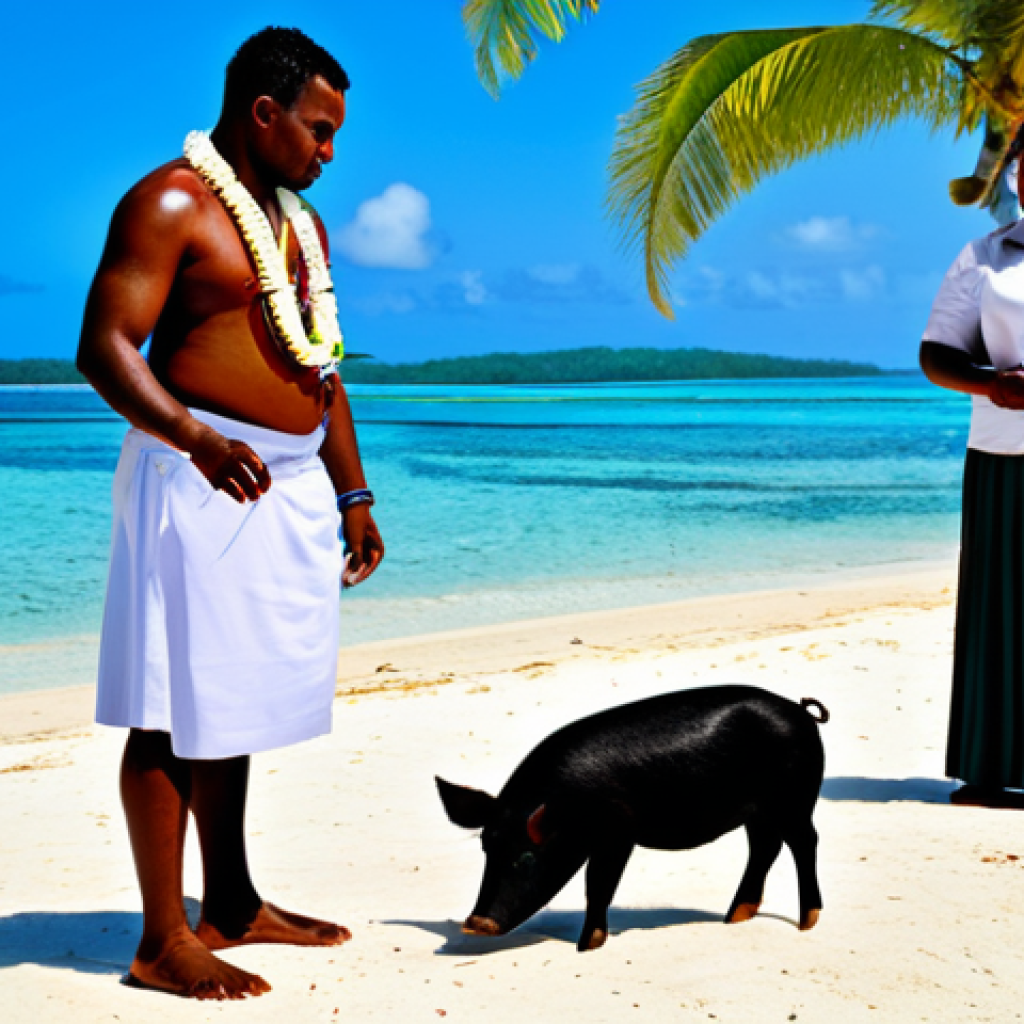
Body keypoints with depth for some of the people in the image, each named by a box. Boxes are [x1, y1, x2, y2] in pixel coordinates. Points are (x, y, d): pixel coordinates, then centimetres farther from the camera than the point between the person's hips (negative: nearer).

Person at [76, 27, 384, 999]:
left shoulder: (300, 222, 19)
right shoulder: (170, 204, -9)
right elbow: (104, 346, -18)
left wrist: (352, 494, 21)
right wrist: (190, 435, -33)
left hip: (291, 482, 9)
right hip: (199, 477, -9)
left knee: (234, 699, 15)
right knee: (173, 713, -4)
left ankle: (231, 907, 24)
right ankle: (163, 942, 2)